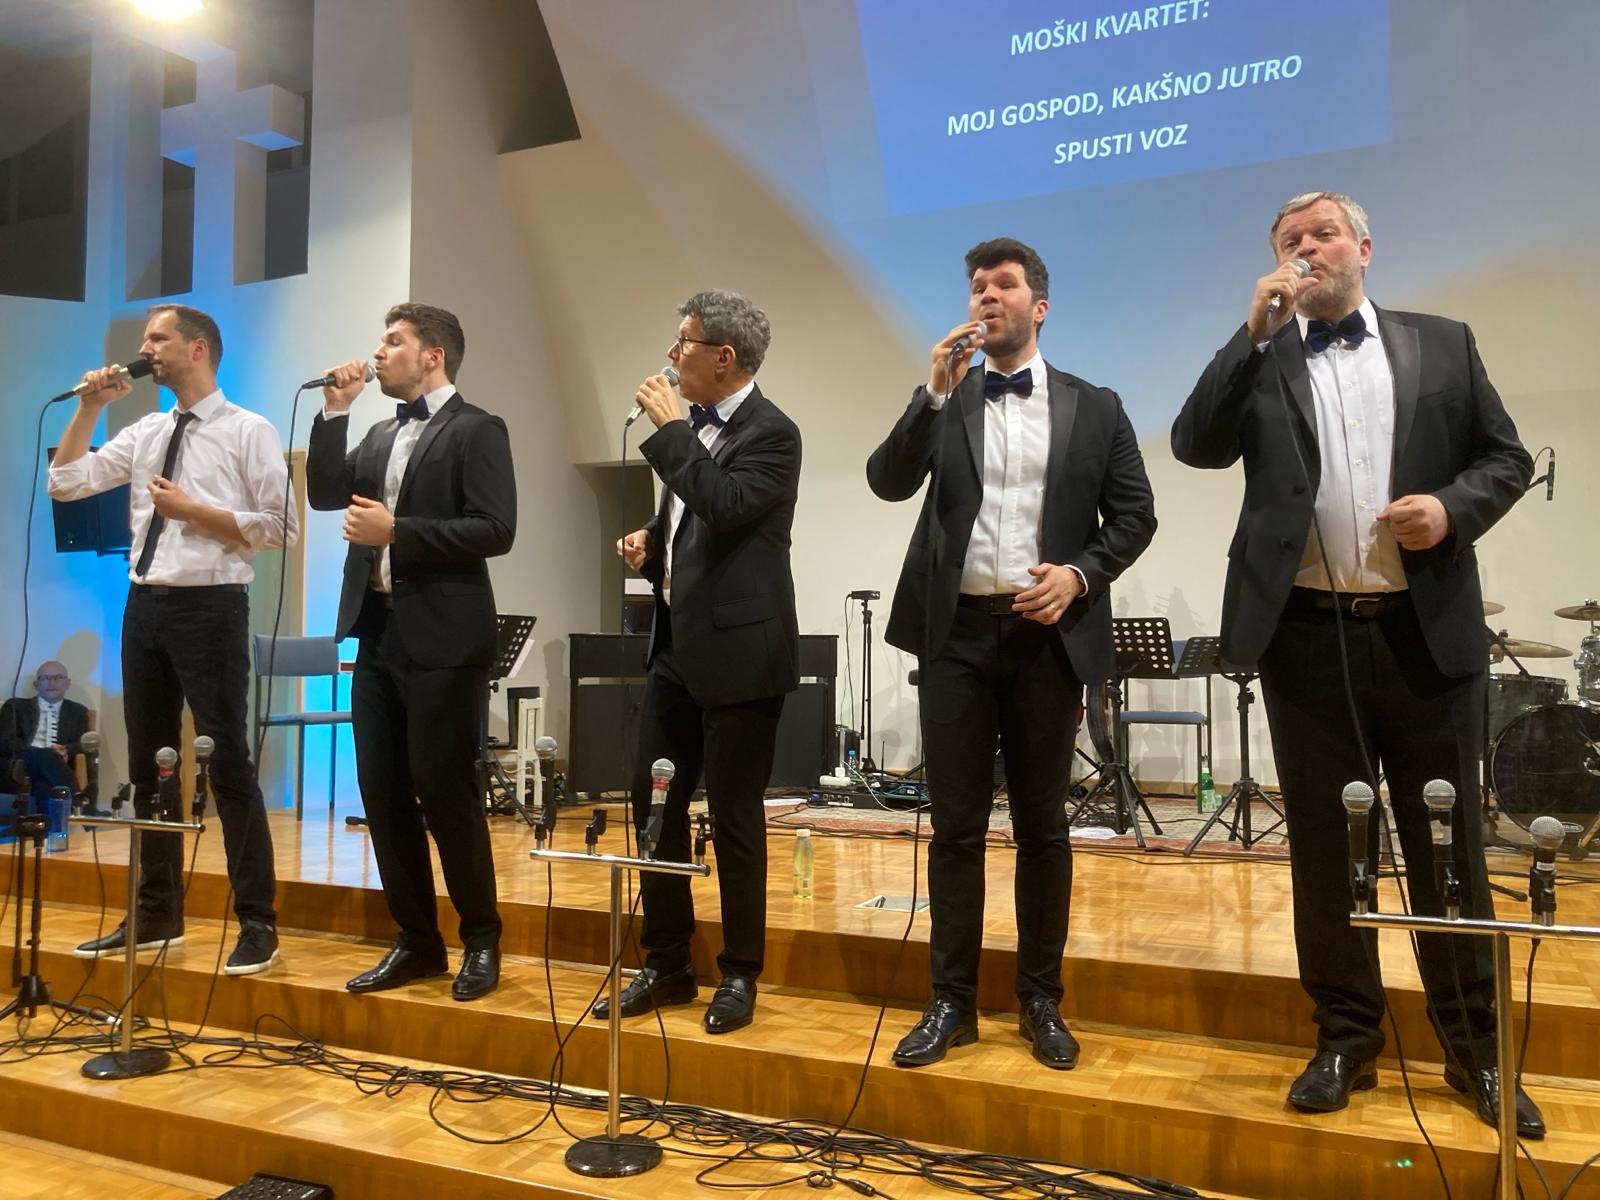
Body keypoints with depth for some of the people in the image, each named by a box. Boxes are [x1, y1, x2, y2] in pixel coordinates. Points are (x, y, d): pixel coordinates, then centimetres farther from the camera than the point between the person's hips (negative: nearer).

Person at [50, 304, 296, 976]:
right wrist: (90, 408, 6)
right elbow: (64, 484, 13)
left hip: (210, 607, -7)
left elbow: (279, 529, -11)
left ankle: (257, 925, 7)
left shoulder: (249, 432, -5)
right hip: (144, 606, 7)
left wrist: (193, 510, -14)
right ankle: (157, 915, 27)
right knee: (148, 764, 13)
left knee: (228, 766, -3)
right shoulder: (145, 434, 14)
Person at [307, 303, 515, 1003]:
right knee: (382, 793, 9)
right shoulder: (381, 435, 19)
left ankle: (481, 942, 14)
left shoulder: (477, 431, -5)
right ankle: (416, 941, 21)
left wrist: (396, 532, -17)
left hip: (441, 638, -7)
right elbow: (324, 495, 10)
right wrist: (335, 412, 4)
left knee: (445, 791, -3)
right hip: (377, 631, 8)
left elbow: (495, 529, -15)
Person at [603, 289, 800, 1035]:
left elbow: (726, 506, -27)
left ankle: (739, 975, 18)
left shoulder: (771, 433, -10)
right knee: (652, 804, 10)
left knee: (733, 817, 1)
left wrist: (669, 429, -18)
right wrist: (648, 550, 4)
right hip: (676, 647, 8)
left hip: (737, 652, -8)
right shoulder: (692, 428, 14)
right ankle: (666, 965, 24)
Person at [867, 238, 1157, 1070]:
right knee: (956, 826, 5)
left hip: (1049, 635, 0)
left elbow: (1134, 515, 6)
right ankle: (952, 1002, 16)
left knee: (1043, 827, 8)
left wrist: (1081, 574, -11)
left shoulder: (1094, 408, 8)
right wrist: (937, 390, -13)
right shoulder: (943, 402, 10)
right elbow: (888, 481, -5)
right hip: (957, 634, 1)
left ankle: (1041, 1001, 21)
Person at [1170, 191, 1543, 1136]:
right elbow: (1196, 446, -8)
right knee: (1326, 847, 8)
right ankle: (1347, 1040, 22)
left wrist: (1455, 507, -11)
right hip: (1308, 636, 0)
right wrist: (1257, 332, -10)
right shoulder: (1259, 362, 8)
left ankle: (1475, 1049, 23)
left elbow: (1507, 456, 9)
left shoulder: (1442, 344, 9)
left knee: (1450, 847, 8)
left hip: (1426, 632, 0)